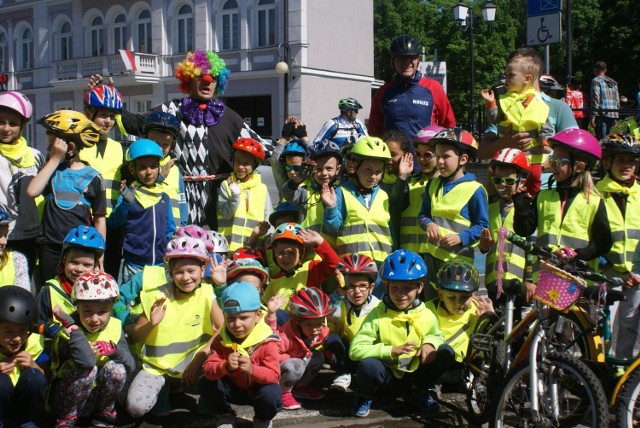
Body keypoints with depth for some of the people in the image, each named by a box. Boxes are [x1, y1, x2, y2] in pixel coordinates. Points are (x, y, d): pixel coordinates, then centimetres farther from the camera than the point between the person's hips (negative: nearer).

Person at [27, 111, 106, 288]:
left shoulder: (92, 177, 1)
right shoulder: (51, 170, 8)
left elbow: (99, 219, 4)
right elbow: (32, 191, -13)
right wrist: (55, 159, -9)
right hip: (50, 248, 2)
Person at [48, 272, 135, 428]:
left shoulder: (115, 327, -5)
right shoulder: (68, 331, -20)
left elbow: (130, 367, -10)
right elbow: (87, 361, -40)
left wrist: (113, 350, -27)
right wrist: (71, 326, -37)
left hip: (96, 397, 4)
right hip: (66, 399, -4)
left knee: (116, 368, -23)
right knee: (88, 369, -31)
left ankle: (104, 413, 1)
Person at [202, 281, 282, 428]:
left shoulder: (267, 342, -20)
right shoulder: (221, 340, -12)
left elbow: (274, 375, -26)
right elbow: (208, 369, -21)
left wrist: (252, 369, -45)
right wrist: (225, 366, -43)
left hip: (258, 388, -3)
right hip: (233, 388, 3)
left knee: (271, 396, -34)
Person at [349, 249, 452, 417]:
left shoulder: (427, 316, -5)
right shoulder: (377, 315, -15)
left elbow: (437, 335, 14)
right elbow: (355, 349, -22)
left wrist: (430, 343, -12)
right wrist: (391, 350, -33)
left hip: (414, 370, 4)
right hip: (386, 371, -4)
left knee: (446, 352, -14)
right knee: (368, 365, -37)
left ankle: (417, 391, 11)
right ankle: (364, 396, 1)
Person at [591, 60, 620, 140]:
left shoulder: (596, 81, -2)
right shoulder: (613, 82, 19)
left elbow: (595, 99, -11)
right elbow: (617, 100, 19)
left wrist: (593, 116, -12)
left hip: (602, 114, -7)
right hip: (613, 115, 7)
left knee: (601, 139, -9)